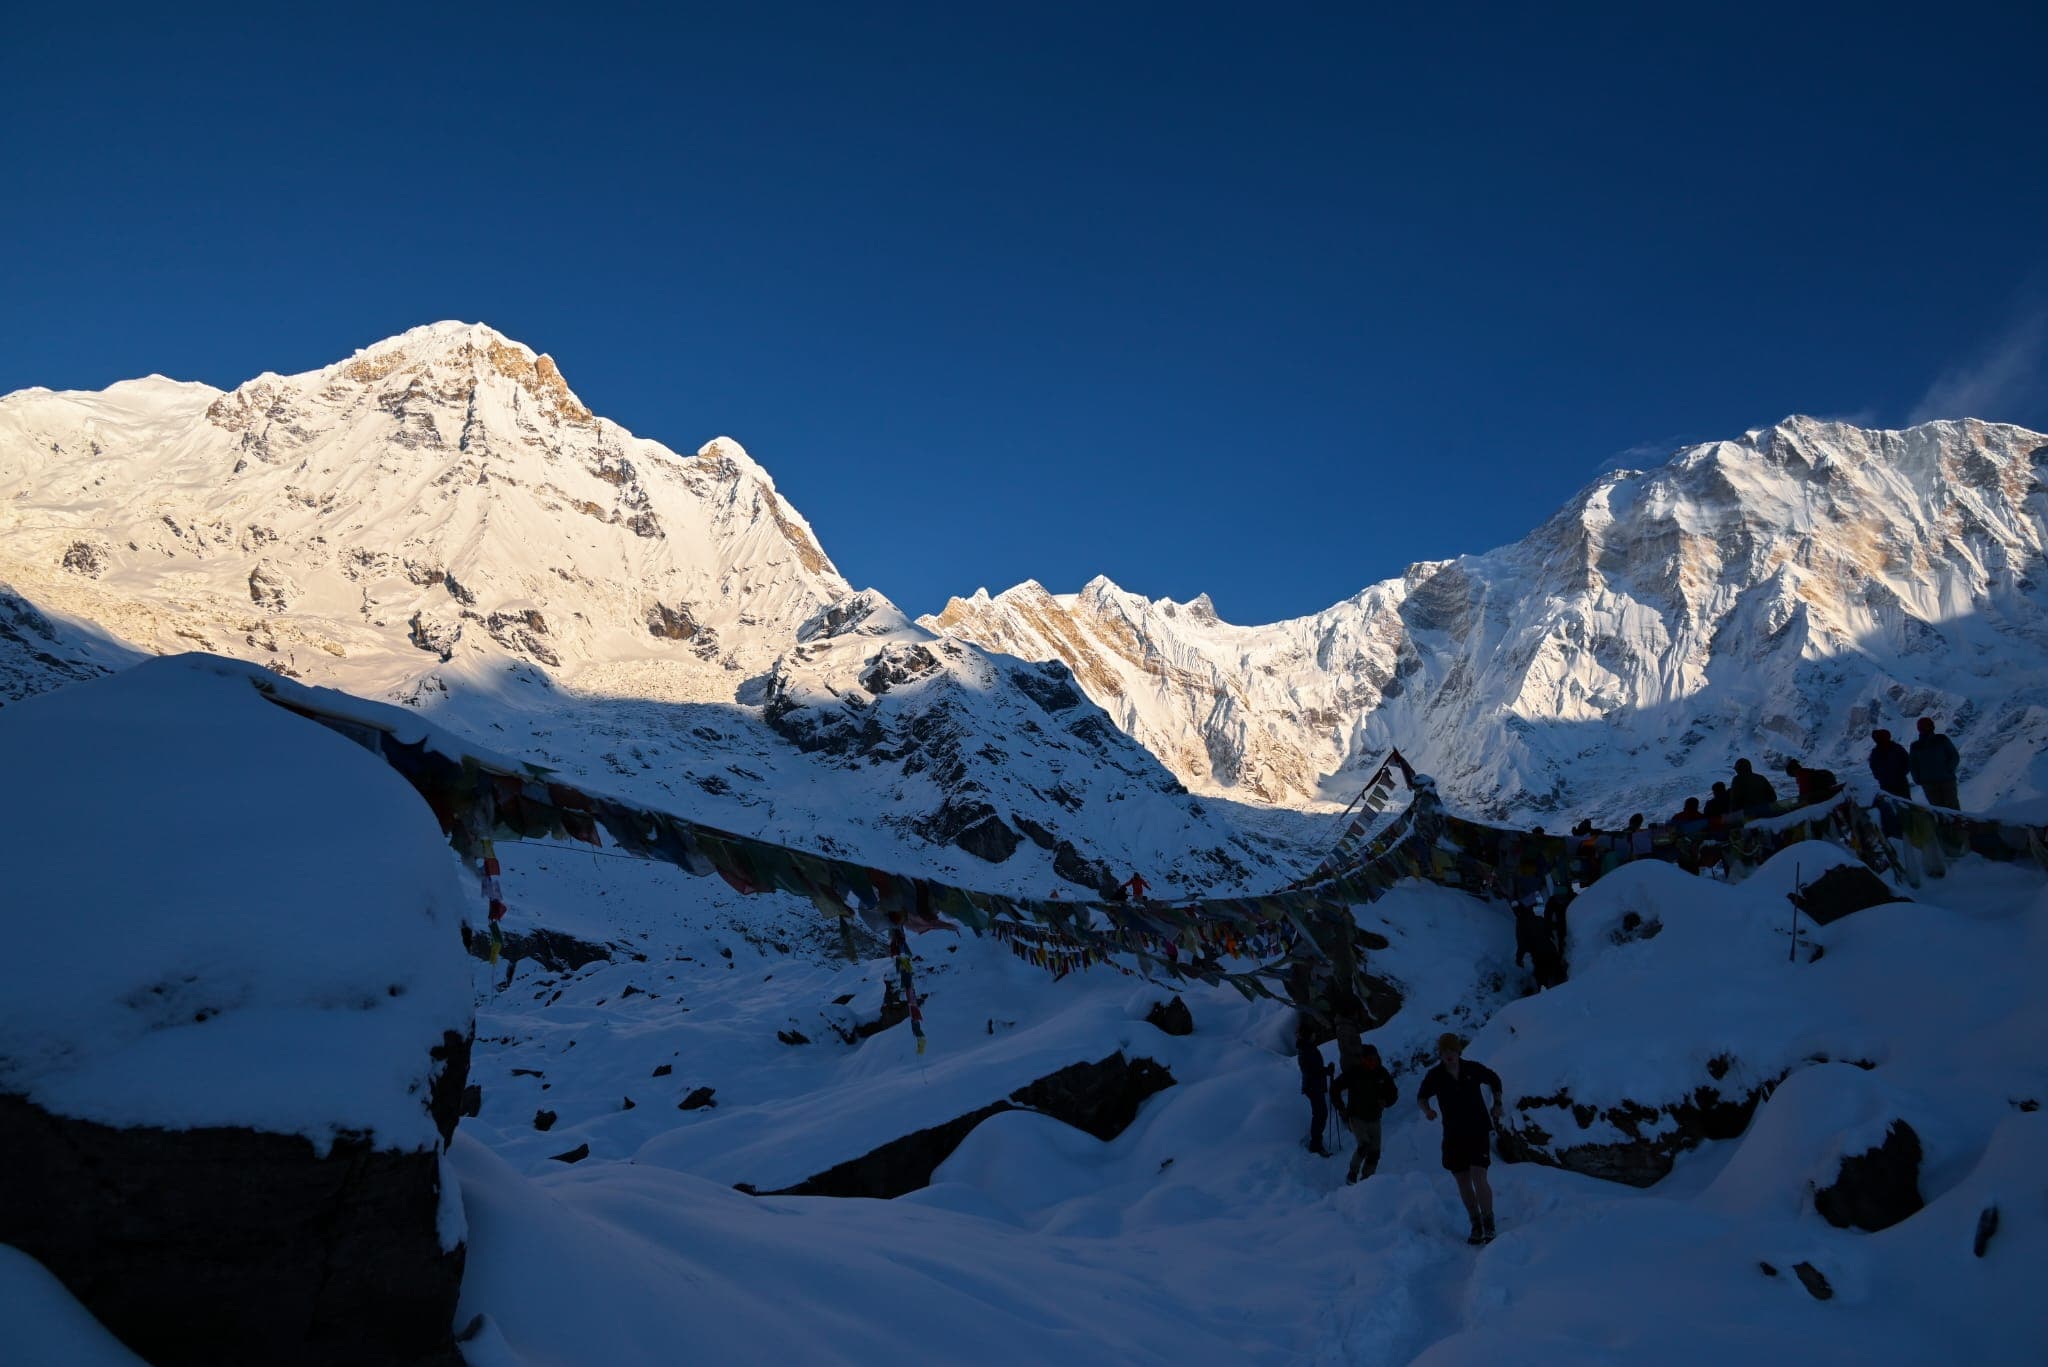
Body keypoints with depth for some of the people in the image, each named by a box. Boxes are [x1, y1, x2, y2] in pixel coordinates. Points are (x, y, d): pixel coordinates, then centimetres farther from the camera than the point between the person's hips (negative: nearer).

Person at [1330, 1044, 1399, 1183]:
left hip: (1374, 1119, 5)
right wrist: (1341, 1109, -6)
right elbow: (1334, 1089, -3)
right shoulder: (1353, 1072, -12)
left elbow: (1393, 1093, 11)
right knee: (1364, 1144, -23)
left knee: (1374, 1152, 2)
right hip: (1356, 1118, -5)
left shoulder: (1382, 1073, -1)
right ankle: (1352, 1173, -3)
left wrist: (1385, 1102, -11)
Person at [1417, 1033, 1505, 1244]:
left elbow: (1494, 1080, 14)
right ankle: (1476, 1225, 21)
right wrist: (1427, 1111, -11)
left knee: (1478, 1178, -14)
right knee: (1463, 1182, 7)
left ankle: (1489, 1225, 0)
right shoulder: (1434, 1076, -5)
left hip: (1478, 1131, -2)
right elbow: (1421, 1096, 9)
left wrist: (1497, 1104, 8)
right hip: (1453, 1134, 2)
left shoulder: (1473, 1069, -6)